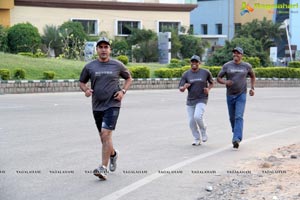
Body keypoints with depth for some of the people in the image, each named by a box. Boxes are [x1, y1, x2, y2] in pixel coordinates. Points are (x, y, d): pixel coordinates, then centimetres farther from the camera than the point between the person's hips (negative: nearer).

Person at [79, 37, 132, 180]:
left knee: (106, 134, -18)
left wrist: (123, 91, -2)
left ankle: (104, 168, -17)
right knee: (103, 137, 13)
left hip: (112, 104, -4)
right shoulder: (89, 67, 4)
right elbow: (82, 82, 15)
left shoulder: (117, 65, 1)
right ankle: (113, 154, 45)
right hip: (97, 106, 4)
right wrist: (86, 89, -7)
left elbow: (129, 78, 15)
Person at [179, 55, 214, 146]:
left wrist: (208, 89, -8)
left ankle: (203, 131, 7)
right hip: (190, 100, 3)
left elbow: (211, 83, 13)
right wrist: (184, 87, -25)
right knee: (191, 121, 3)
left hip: (201, 100, -3)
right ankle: (197, 139, 20)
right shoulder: (186, 74, -1)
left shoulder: (205, 72, -3)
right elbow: (181, 89, -2)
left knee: (197, 117, -23)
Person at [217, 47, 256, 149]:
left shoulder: (246, 66, 0)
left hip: (241, 95, -2)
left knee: (239, 117, -16)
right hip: (230, 95, 2)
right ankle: (235, 132, 38)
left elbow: (252, 76, 18)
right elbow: (218, 78, 2)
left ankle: (236, 139, -24)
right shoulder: (227, 66, -1)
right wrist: (225, 82, -19)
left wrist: (252, 88, 5)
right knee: (232, 117, 12)